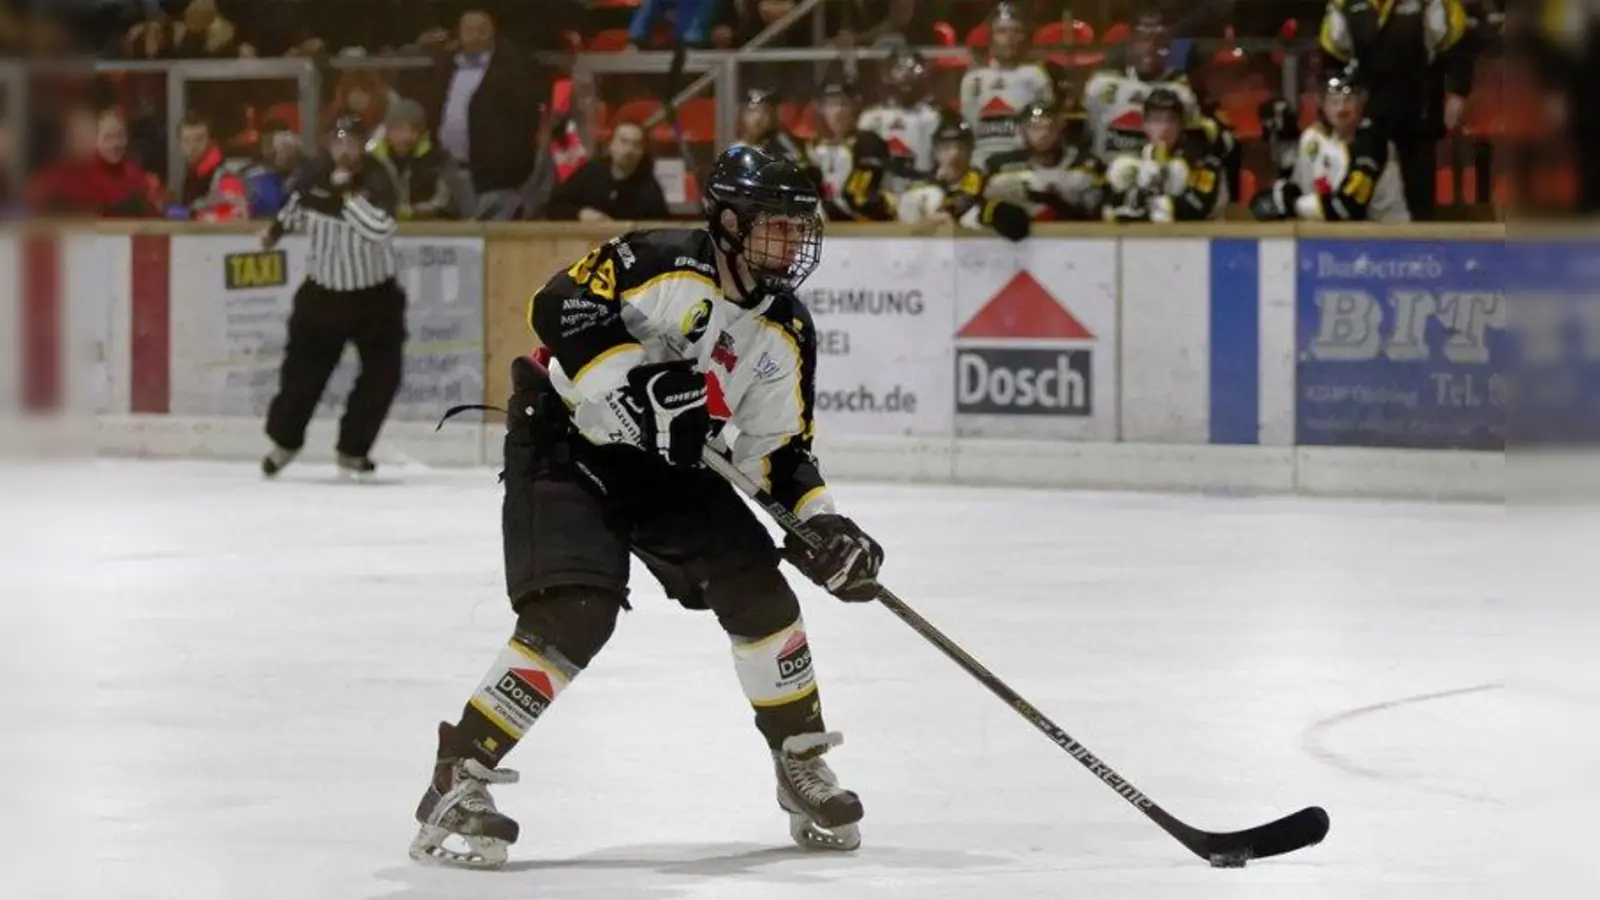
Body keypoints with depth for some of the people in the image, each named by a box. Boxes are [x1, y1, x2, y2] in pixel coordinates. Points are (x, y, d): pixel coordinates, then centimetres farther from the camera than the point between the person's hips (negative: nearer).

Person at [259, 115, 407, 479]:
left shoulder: (377, 180, -21)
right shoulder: (317, 174, -7)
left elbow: (378, 230, -39)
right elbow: (299, 202, 18)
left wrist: (348, 190, -39)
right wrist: (280, 227, 23)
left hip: (375, 292, -3)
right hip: (323, 288, 3)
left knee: (382, 373, -9)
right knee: (304, 367, 3)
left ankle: (352, 450, 7)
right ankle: (284, 441, 25)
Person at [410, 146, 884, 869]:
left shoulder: (786, 335, 1)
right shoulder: (666, 264, -20)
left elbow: (780, 453, 5)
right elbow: (561, 306, -28)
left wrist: (822, 525, -11)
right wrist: (635, 381, -35)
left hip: (668, 468, 7)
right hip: (563, 447, -7)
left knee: (758, 587, -4)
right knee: (575, 615, -23)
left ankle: (803, 763, 15)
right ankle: (456, 781, -17)